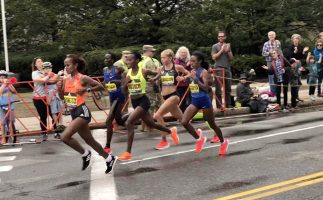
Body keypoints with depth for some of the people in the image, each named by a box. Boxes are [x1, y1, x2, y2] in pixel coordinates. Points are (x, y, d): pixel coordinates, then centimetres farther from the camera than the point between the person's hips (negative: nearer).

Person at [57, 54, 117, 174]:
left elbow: (100, 87, -6)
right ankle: (109, 158, 31)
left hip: (82, 111, -8)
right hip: (73, 113, 8)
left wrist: (87, 89, -19)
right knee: (89, 140, 15)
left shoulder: (83, 78, -11)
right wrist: (59, 89, -2)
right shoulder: (66, 79, 8)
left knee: (65, 136, -20)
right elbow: (62, 97, 17)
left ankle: (85, 154, 1)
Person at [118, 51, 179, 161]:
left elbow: (157, 74, 5)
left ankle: (128, 153, -16)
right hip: (134, 102, 7)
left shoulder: (144, 71, -12)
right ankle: (171, 131, 47)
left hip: (143, 101, -7)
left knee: (129, 123, -22)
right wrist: (126, 82, -12)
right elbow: (124, 89, 5)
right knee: (151, 124, 20)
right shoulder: (127, 73, 2)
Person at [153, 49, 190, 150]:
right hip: (165, 97, 6)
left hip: (173, 96, -6)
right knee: (181, 119, 19)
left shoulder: (177, 67, -7)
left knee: (158, 115, -20)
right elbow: (155, 79, 15)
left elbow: (189, 74, 5)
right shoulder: (162, 69, 6)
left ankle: (164, 141, -10)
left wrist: (182, 78, -14)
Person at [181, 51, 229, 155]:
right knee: (184, 122, -10)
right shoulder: (192, 72, 7)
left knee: (212, 124, 9)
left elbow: (206, 88, -22)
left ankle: (223, 142, 33)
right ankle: (199, 139, 10)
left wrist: (195, 79, -28)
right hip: (194, 101, 6)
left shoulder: (204, 72, -13)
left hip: (204, 101, -6)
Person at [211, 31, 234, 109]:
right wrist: (221, 50, -8)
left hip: (227, 69, 5)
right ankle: (219, 105, -6)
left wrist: (227, 51, -4)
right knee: (218, 88, -7)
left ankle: (228, 104, 9)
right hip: (219, 69, -5)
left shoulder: (228, 46, 17)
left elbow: (231, 57, 12)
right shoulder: (215, 46, 4)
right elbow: (214, 57, -7)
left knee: (228, 88, 5)